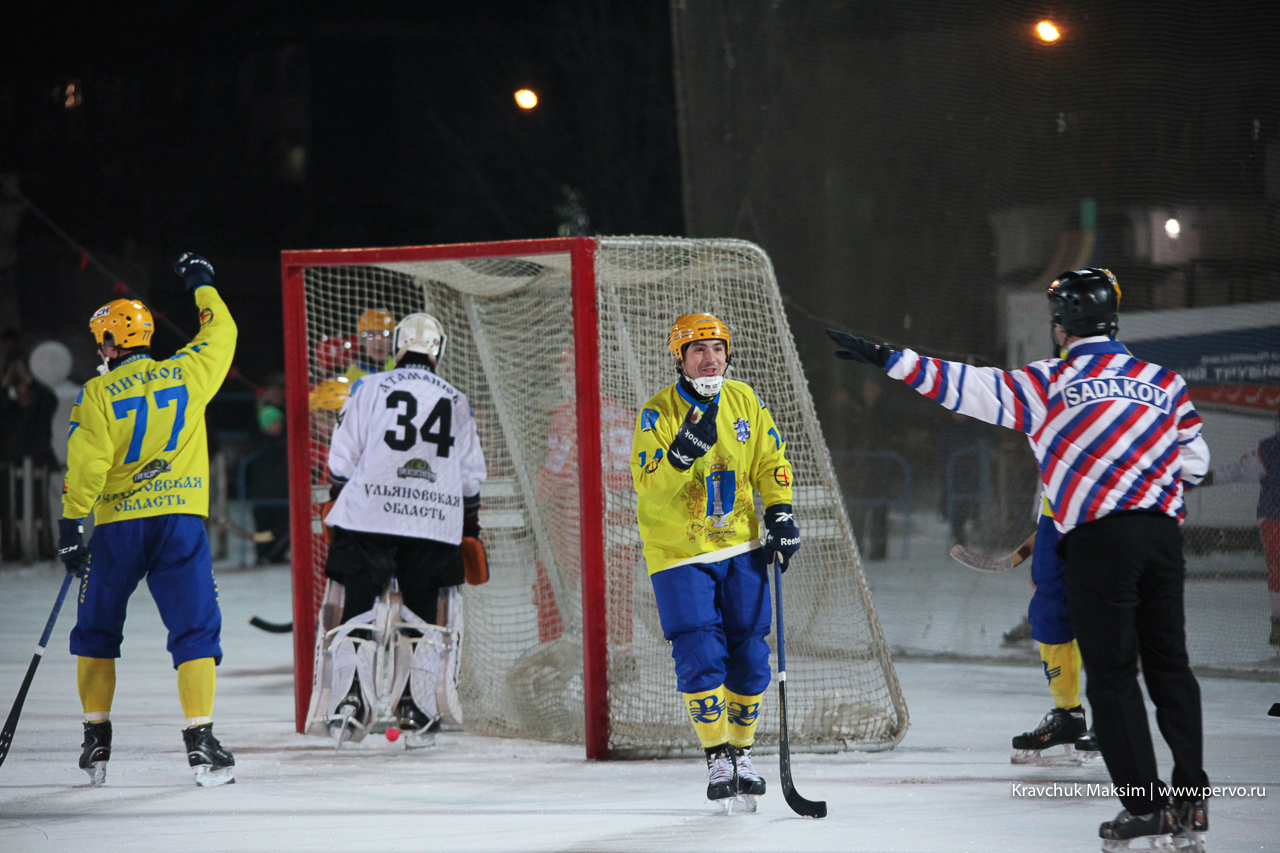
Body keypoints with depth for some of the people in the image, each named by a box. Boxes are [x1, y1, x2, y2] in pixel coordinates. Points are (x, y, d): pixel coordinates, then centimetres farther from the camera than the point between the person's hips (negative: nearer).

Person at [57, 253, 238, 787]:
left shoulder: (98, 393, -2)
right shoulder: (188, 373, 4)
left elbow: (85, 463, -9)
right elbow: (221, 334, 22)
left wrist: (71, 526, -6)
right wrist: (202, 285, 37)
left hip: (118, 525, -1)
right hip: (180, 518, 1)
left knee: (97, 632, 15)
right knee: (195, 628, -1)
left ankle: (96, 739, 15)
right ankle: (200, 739, -15)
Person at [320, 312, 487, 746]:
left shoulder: (368, 389, 2)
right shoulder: (456, 402, 10)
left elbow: (343, 458, 1)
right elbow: (471, 477, 13)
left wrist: (335, 508, 12)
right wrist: (471, 532, 22)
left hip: (370, 517, -2)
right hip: (435, 523, 2)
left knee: (358, 607, 2)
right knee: (421, 615, 10)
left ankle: (352, 695, -13)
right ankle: (415, 709, 8)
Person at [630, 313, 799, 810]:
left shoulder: (745, 402, 1)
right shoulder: (658, 414, -12)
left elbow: (771, 462, 12)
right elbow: (649, 487, -21)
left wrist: (780, 512, 0)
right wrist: (683, 451, -35)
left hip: (740, 548, 4)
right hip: (679, 554, -4)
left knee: (749, 658, 3)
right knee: (701, 658, -11)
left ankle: (742, 751, 20)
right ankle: (717, 756, 4)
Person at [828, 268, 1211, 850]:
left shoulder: (1050, 384, 1)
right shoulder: (1164, 382, 11)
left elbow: (968, 388, -1)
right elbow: (1194, 462, 14)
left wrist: (886, 359, 2)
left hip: (1100, 536, -4)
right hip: (1163, 532, 4)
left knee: (1111, 673, 1)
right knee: (1168, 664, 12)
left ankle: (1144, 806, -4)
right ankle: (1191, 797, 8)